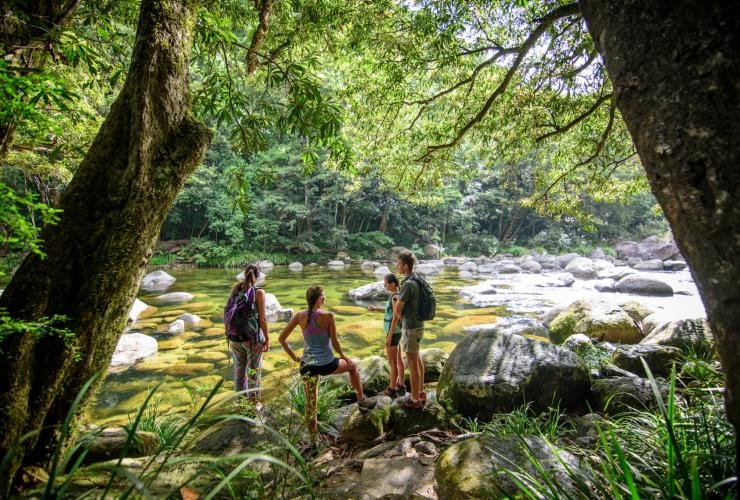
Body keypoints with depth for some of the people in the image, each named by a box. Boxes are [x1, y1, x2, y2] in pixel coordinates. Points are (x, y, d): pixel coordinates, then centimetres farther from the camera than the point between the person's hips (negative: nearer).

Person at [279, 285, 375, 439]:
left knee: (310, 404, 17)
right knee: (352, 366, 27)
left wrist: (294, 357, 7)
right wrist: (344, 357, 9)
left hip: (307, 365, 3)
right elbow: (335, 343, -9)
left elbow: (281, 338, 0)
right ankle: (361, 400, 39)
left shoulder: (300, 316, -3)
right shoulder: (327, 316, -15)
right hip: (327, 364, -3)